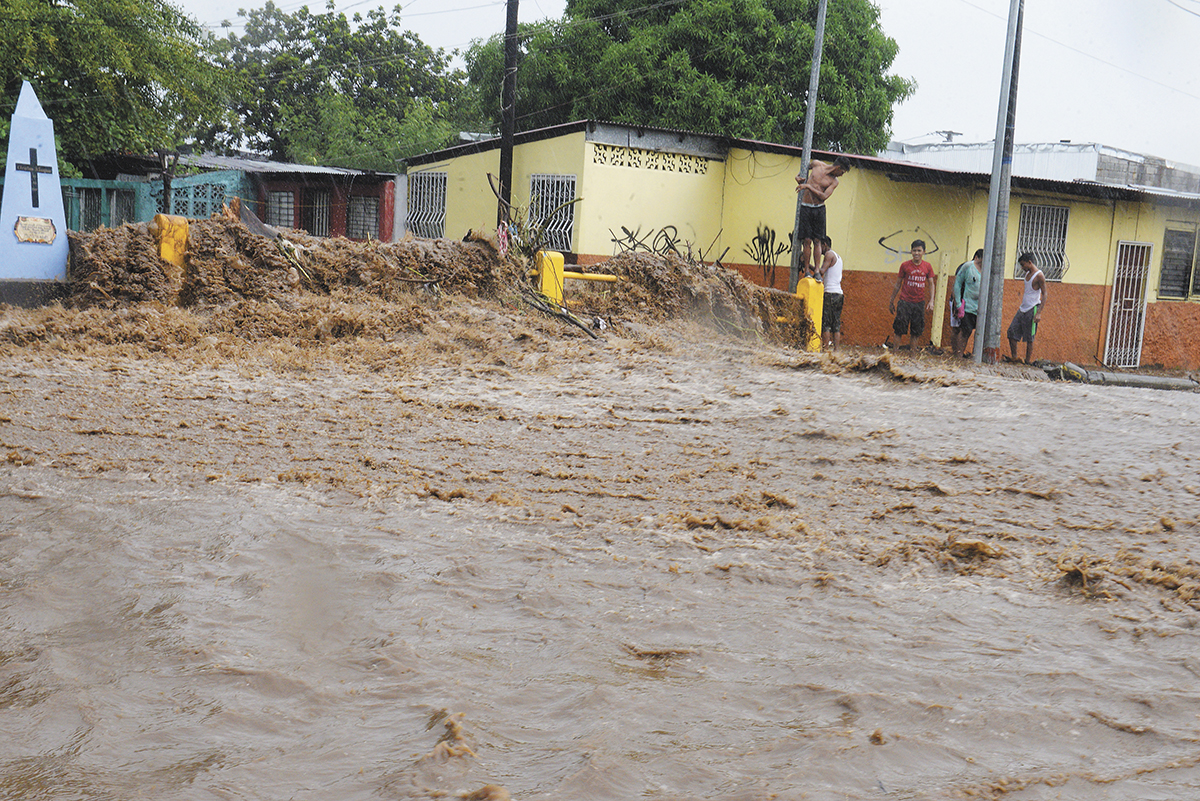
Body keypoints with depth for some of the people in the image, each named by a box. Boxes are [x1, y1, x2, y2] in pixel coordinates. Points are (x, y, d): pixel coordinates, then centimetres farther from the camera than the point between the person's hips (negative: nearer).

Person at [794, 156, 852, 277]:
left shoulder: (834, 182, 1)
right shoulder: (817, 164, 2)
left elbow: (824, 196, -12)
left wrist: (808, 186, -17)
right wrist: (798, 177, 3)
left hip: (819, 210, 1)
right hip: (805, 208, -1)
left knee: (817, 241, -1)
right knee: (807, 240, -5)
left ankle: (816, 270, 0)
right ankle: (806, 271, -2)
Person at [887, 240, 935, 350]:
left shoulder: (928, 266, 3)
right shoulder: (905, 265, -1)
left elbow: (931, 284, 9)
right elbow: (898, 284, 6)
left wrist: (931, 301, -2)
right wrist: (891, 302, 9)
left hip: (919, 303, 2)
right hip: (905, 302, -2)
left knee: (916, 331, 5)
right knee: (899, 330, -6)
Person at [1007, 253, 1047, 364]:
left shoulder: (1039, 275, -12)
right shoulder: (1027, 274, 13)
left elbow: (1044, 294, -13)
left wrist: (1039, 313, -20)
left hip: (1032, 310, -8)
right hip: (1022, 309, 8)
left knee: (1029, 338, -3)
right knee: (1011, 332, 4)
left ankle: (1028, 361, 3)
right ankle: (1014, 358, 10)